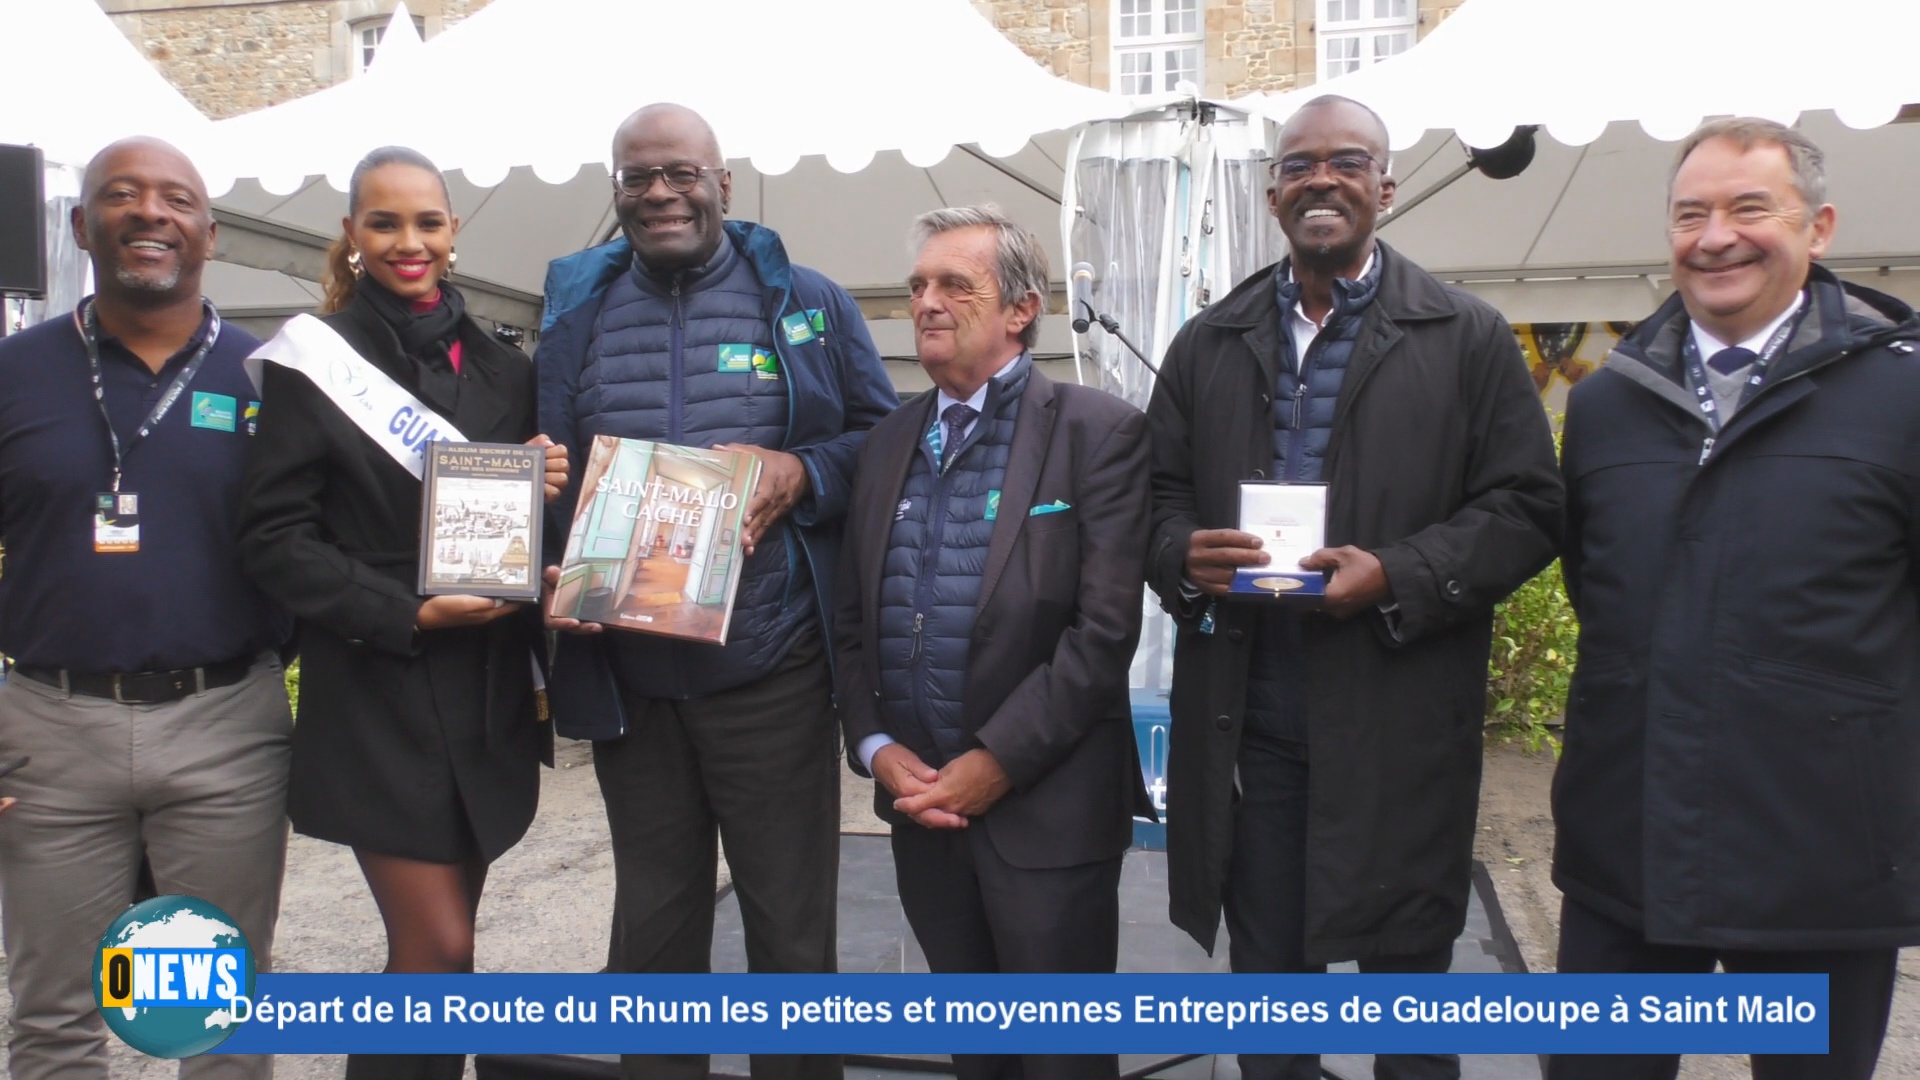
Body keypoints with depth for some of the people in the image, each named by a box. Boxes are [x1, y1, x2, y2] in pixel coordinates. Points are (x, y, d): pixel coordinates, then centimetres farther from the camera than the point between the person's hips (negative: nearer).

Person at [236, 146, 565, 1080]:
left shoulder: (503, 369, 10)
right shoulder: (314, 361, -3)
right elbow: (275, 536, -7)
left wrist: (548, 486, -6)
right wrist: (406, 614, -16)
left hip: (486, 693, 5)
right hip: (376, 694, -4)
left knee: (434, 947, 12)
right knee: (441, 951, -5)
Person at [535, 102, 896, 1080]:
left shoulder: (807, 304, 3)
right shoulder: (574, 312, 9)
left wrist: (801, 474, -14)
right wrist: (552, 581, -7)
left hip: (772, 670, -2)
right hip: (627, 677, 3)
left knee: (791, 925, 9)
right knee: (652, 925, 17)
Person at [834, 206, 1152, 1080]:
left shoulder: (1099, 433, -8)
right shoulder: (889, 442, 11)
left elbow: (1105, 630, -15)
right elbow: (851, 621, 10)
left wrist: (997, 762, -16)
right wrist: (875, 747, -4)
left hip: (1048, 807, -5)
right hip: (918, 801, 5)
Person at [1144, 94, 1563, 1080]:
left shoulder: (1470, 339, 1)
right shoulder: (1206, 345, 10)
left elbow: (1524, 509, -4)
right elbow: (1159, 497, 11)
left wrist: (1396, 578, -18)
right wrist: (1184, 553, -12)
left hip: (1397, 724, -2)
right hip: (1245, 717, 3)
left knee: (1405, 964, 12)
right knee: (1263, 974, 17)